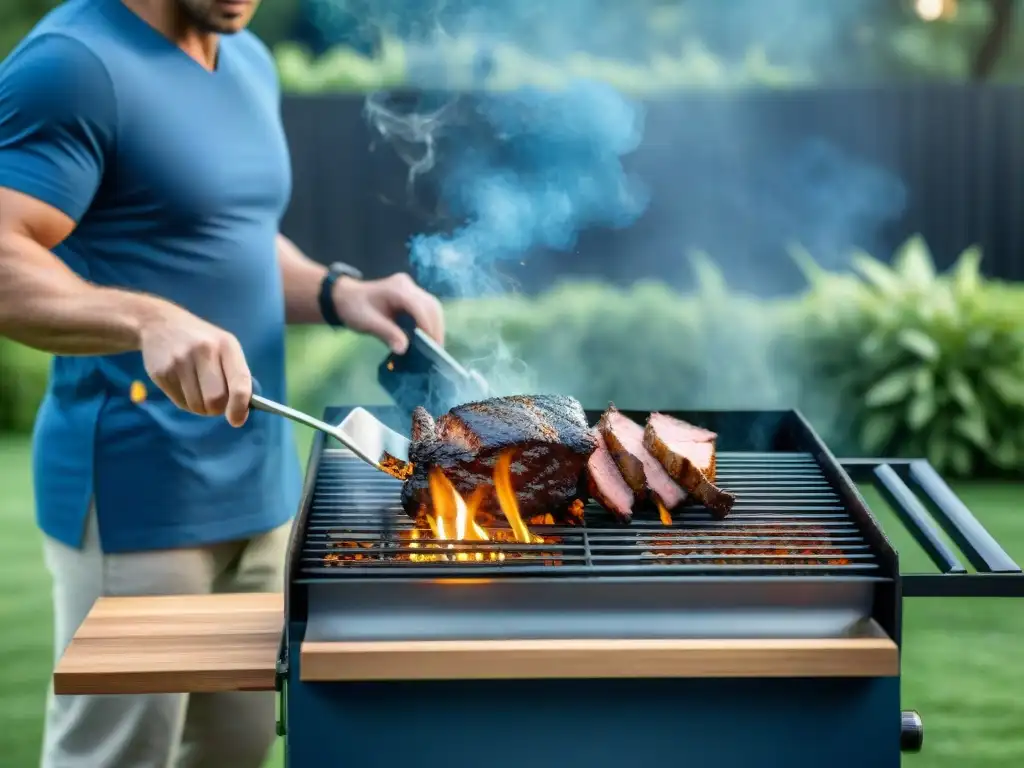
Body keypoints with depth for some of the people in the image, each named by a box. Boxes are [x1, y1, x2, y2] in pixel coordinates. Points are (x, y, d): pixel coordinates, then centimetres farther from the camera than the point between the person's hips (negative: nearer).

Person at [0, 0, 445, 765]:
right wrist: (151, 320, -38)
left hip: (257, 484, 8)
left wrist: (338, 292, 3)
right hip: (137, 494, -8)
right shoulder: (73, 62, -14)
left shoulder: (251, 62, 13)